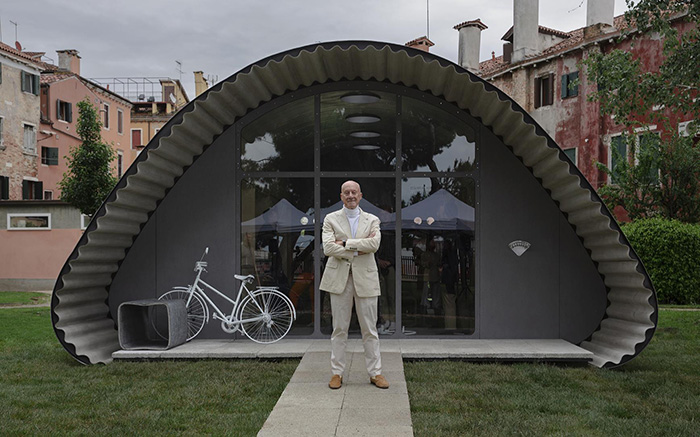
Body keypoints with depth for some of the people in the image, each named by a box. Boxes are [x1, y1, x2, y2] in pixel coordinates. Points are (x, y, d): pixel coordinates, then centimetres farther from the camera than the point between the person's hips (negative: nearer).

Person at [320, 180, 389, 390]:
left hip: (365, 278, 1)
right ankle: (337, 373, 14)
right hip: (339, 278, -1)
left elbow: (374, 244, -11)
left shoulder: (372, 220, 9)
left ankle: (375, 373, 14)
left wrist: (346, 243, -13)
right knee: (339, 328, 4)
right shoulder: (331, 219, 6)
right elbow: (328, 248, -9)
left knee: (370, 329, 5)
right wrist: (358, 249, -12)